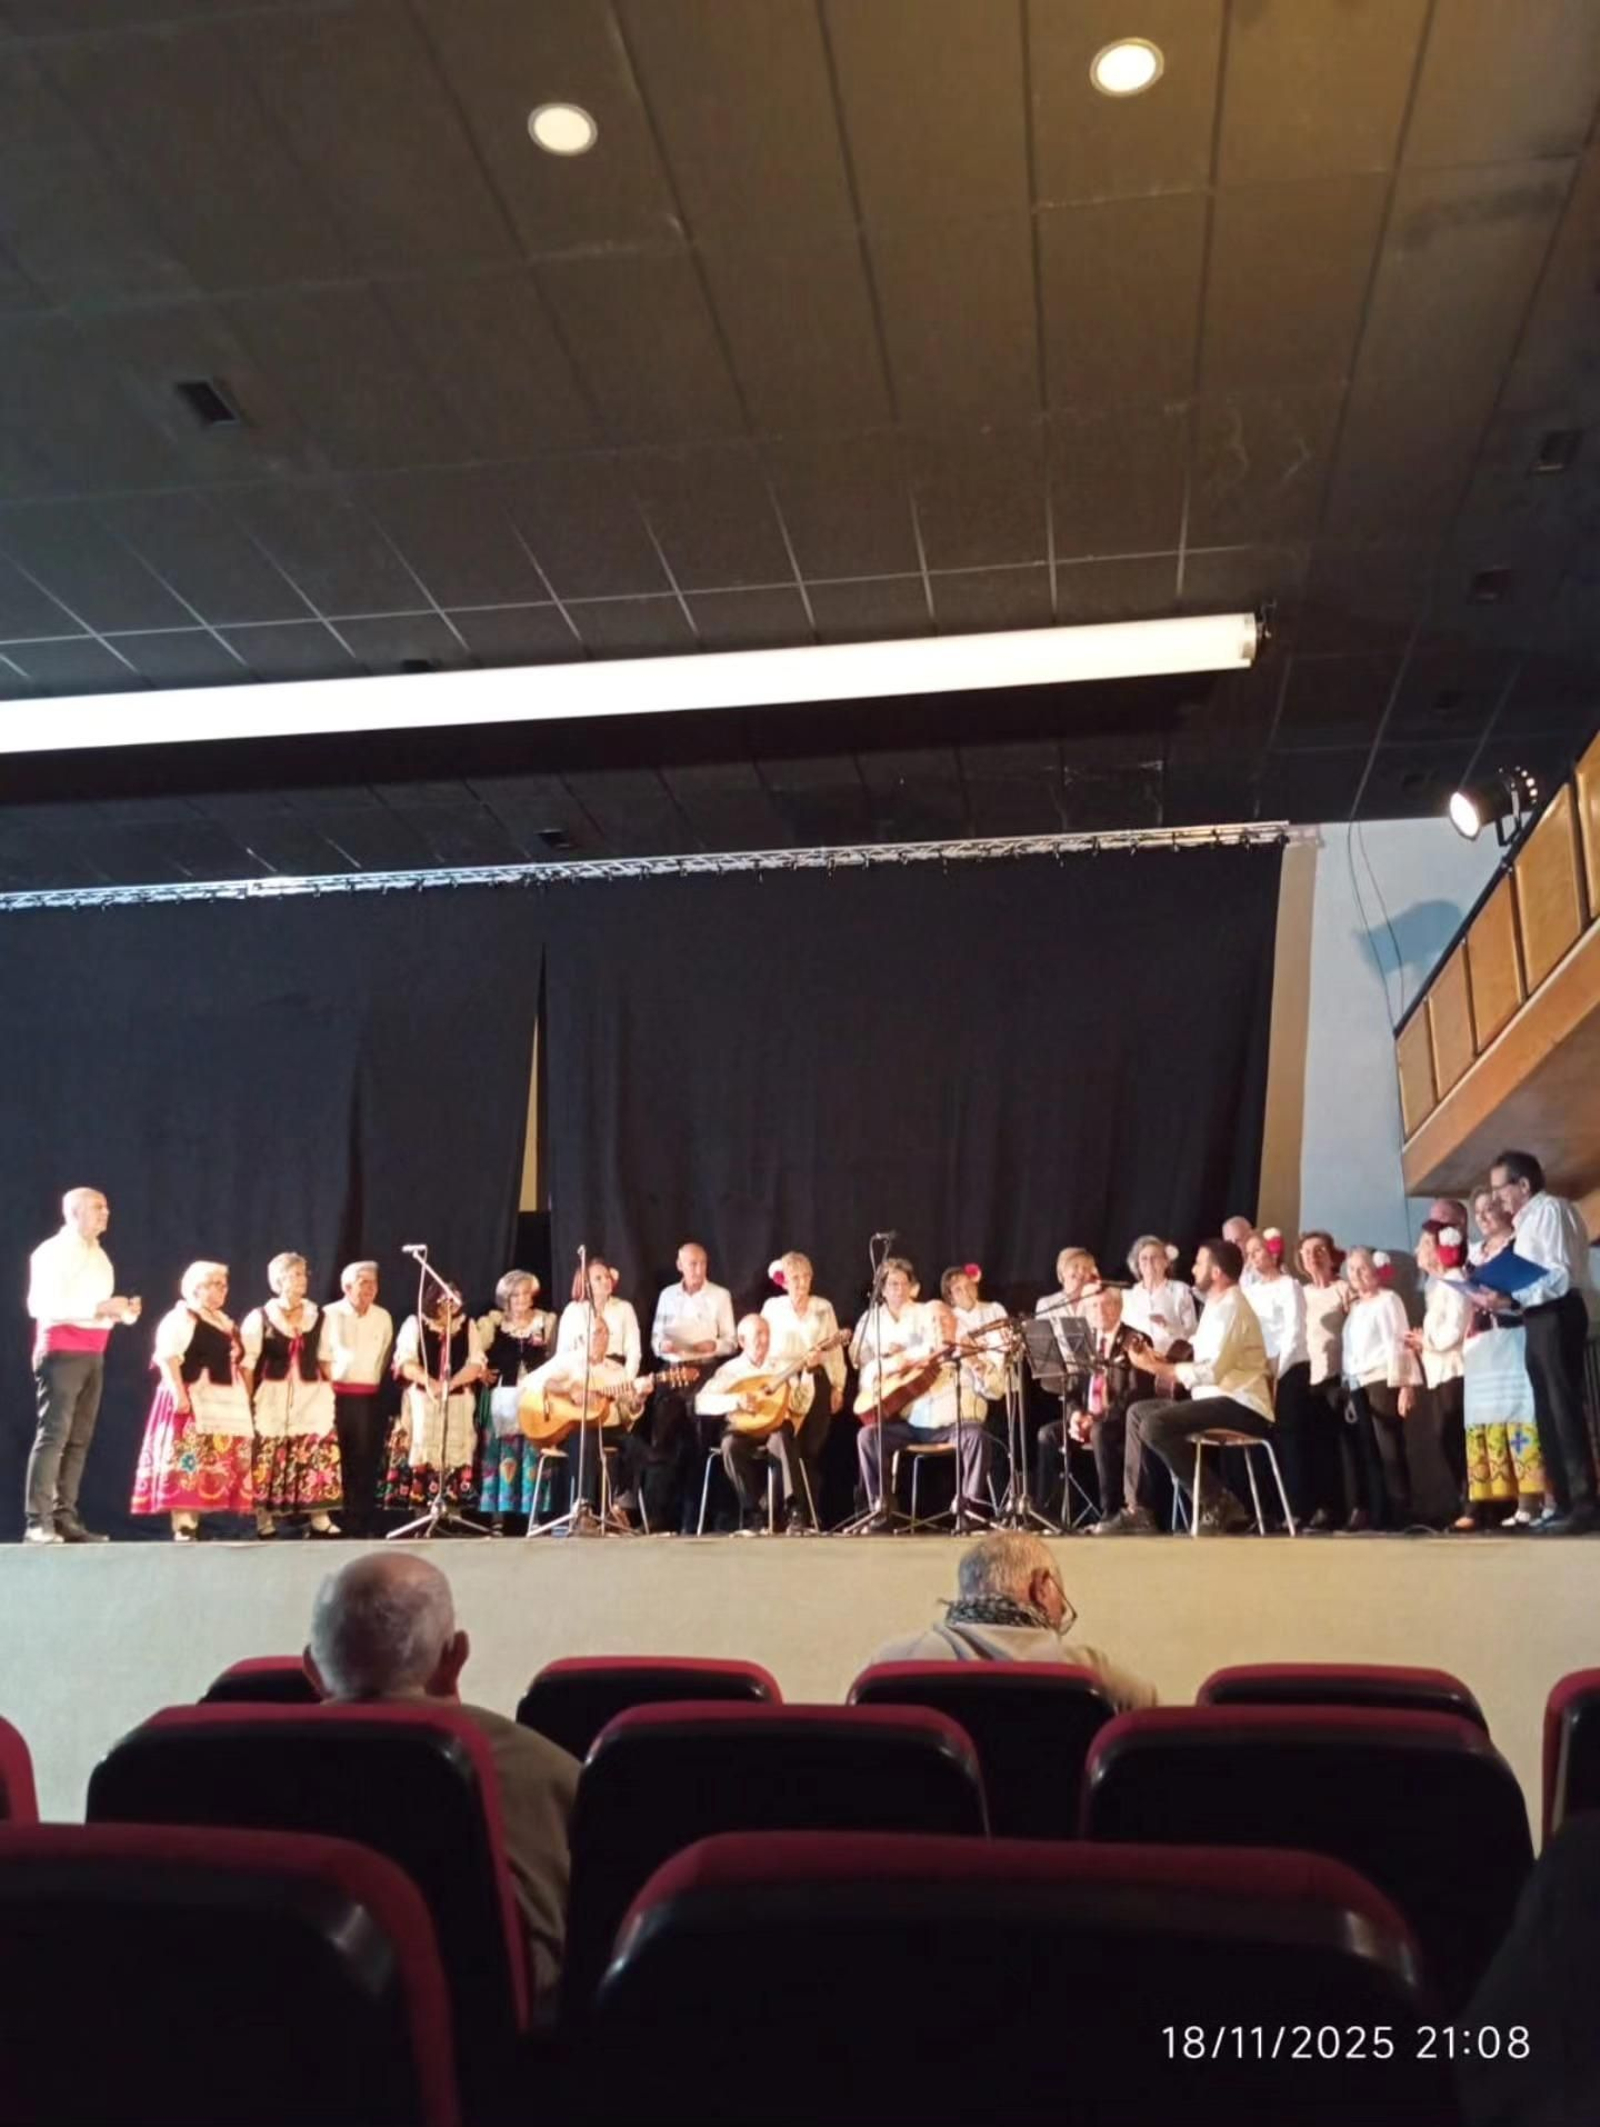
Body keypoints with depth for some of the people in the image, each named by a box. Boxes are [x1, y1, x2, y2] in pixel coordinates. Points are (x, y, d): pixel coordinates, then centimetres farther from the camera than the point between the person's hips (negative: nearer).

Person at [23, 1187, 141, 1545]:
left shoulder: (99, 1256, 19)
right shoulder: (53, 1251, -4)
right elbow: (43, 1305, -15)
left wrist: (123, 1311, 1)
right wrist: (100, 1306, -20)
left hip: (93, 1354, 7)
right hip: (61, 1351, -7)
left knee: (79, 1439, 4)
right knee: (53, 1435, -11)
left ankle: (65, 1519, 5)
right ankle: (38, 1522, -11)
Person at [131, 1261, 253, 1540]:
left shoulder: (225, 1322, 21)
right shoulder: (180, 1318, -7)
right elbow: (167, 1359, -17)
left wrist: (244, 1399, 20)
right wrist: (178, 1393, -27)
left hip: (225, 1405, 9)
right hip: (192, 1402, -9)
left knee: (215, 1465, 8)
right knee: (188, 1462, -12)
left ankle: (193, 1521, 13)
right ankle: (182, 1525, -11)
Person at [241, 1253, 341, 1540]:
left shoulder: (317, 1315, 10)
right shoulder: (260, 1317, -2)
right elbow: (247, 1364, -4)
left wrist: (330, 1391, 7)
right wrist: (247, 1402, -9)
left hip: (311, 1398, 3)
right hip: (272, 1400, -3)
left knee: (317, 1457, 0)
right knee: (269, 1462, 0)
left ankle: (320, 1520, 5)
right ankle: (265, 1522, 10)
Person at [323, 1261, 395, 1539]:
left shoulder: (383, 1317, 9)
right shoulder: (330, 1314, -1)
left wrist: (381, 1388, 10)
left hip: (371, 1399, 3)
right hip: (338, 1396, -3)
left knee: (367, 1461, 3)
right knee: (337, 1460, -1)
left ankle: (365, 1524, 10)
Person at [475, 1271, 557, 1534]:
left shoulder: (546, 1321, 8)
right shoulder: (492, 1322, 6)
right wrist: (484, 1374, -11)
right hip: (502, 1397, 0)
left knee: (533, 1454, -2)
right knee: (500, 1454, -3)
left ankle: (532, 1515, 3)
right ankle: (497, 1516, 1)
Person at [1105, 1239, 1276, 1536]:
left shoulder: (1231, 1308, -14)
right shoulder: (1217, 1305, 18)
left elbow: (1211, 1371, -23)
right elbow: (1202, 1361, 18)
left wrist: (1157, 1368, -18)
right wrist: (1164, 1364, 3)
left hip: (1241, 1405, -11)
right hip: (1218, 1397, 11)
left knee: (1155, 1425, -25)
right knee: (1138, 1413, 8)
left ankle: (1219, 1504, -15)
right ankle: (1136, 1509, 4)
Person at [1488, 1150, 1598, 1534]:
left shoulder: (1551, 1209, -8)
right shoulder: (1528, 1220, 19)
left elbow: (1562, 1275, -17)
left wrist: (1513, 1297, -20)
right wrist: (1505, 1300, 5)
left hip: (1557, 1315, -10)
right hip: (1540, 1319, 10)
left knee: (1564, 1409, -10)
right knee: (1548, 1412, 10)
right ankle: (1566, 1503, 14)